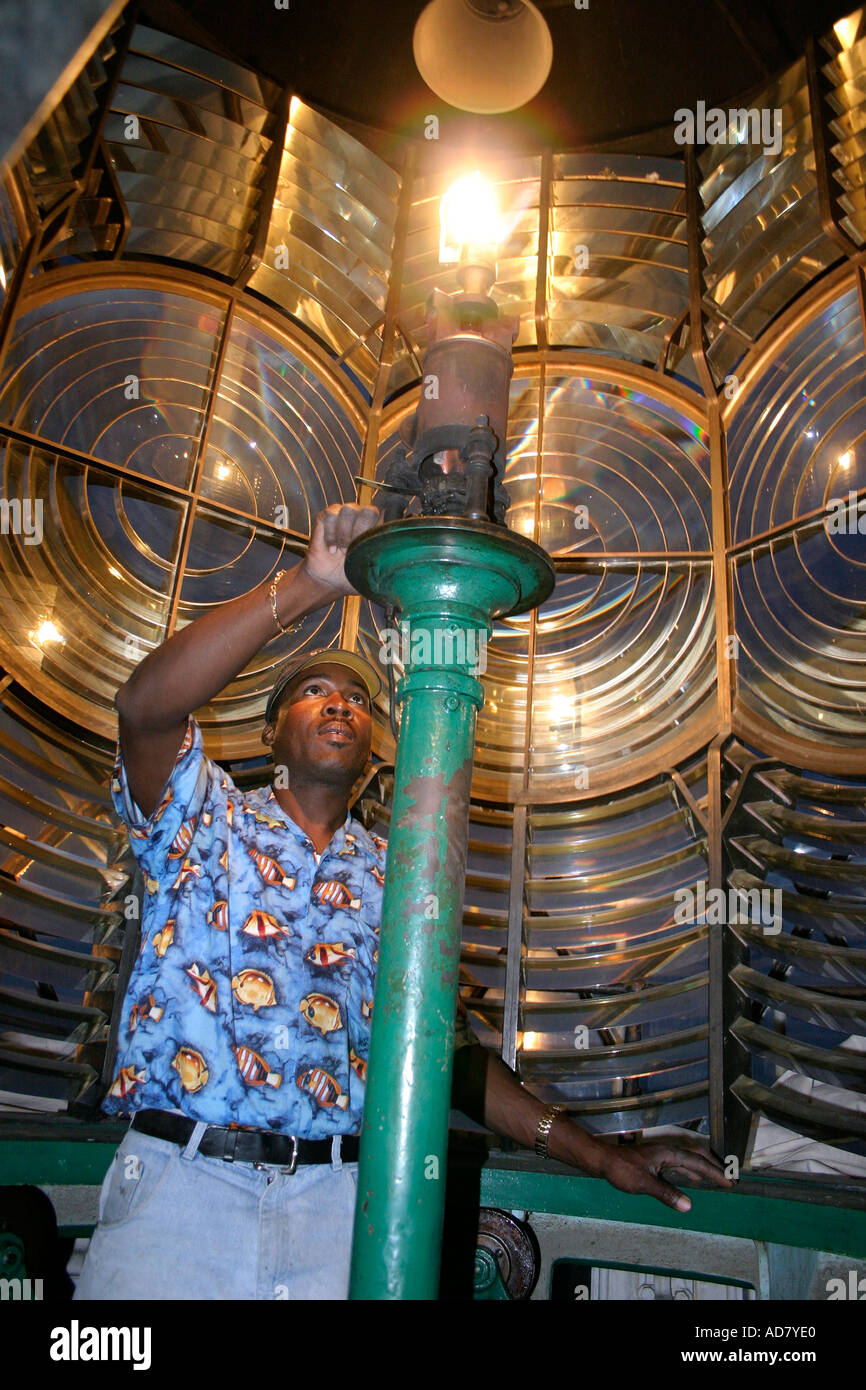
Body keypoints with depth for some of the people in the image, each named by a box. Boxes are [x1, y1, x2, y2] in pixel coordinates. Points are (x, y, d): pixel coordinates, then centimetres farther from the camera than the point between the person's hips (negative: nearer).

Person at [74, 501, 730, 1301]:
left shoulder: (392, 879, 12)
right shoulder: (206, 821, 5)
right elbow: (146, 707, -17)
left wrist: (598, 1156, 9)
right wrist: (308, 587, -21)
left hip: (337, 1200, 3)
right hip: (179, 1178, -2)